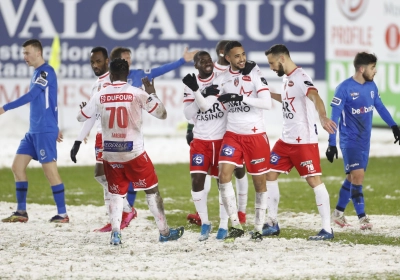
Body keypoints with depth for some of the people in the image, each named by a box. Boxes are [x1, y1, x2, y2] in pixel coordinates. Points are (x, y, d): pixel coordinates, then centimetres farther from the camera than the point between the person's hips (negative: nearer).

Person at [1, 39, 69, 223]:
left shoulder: (46, 72, -12)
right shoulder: (37, 73, 16)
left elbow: (31, 96, -22)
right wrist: (55, 128, 26)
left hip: (45, 131, -9)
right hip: (33, 131, 9)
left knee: (50, 170, -8)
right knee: (17, 166, 6)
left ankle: (62, 214, -4)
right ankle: (21, 212, 10)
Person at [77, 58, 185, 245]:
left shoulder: (100, 96, 0)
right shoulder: (137, 93, -7)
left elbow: (81, 117, 13)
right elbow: (162, 114, -3)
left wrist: (83, 107, 36)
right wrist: (152, 93, 10)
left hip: (110, 153, 2)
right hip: (134, 152, -2)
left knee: (116, 193, 14)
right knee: (151, 190, 11)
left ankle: (115, 232, -2)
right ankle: (164, 232, 14)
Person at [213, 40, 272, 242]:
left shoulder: (255, 74, -8)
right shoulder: (222, 79, 4)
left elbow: (267, 103, -18)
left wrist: (241, 98, -26)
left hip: (255, 135, -3)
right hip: (233, 134, 3)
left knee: (259, 181, 4)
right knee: (224, 176, -15)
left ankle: (258, 228, 16)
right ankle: (235, 226, -9)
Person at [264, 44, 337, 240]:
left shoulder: (300, 78, -16)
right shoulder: (287, 78, 13)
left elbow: (314, 96, -36)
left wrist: (323, 117, -54)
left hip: (304, 141, -10)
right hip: (286, 139, 10)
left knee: (314, 180, -9)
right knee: (269, 175, 10)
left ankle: (327, 229, -6)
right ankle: (272, 223, 20)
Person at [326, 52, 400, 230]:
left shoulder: (371, 86, 3)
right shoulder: (344, 88, -16)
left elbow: (380, 106, 18)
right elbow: (334, 117, -14)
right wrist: (331, 144, -17)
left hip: (365, 140, 7)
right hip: (349, 140, -7)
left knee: (353, 177, 12)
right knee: (357, 175, -14)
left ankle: (339, 212, 25)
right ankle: (362, 217, -9)